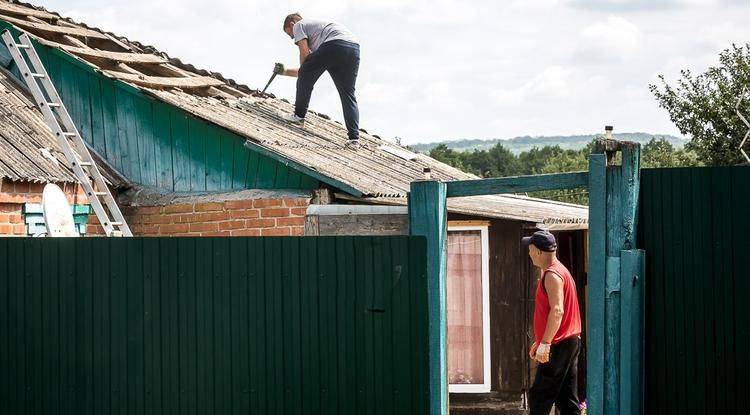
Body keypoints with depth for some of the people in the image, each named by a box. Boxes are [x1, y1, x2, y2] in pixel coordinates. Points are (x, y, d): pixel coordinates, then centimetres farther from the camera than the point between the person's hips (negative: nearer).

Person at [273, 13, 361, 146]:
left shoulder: (298, 25, 20)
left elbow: (304, 52, 4)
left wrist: (301, 70, 18)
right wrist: (284, 71, 50)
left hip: (334, 44, -8)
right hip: (354, 48, 8)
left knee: (305, 77, 10)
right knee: (348, 94, 8)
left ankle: (299, 115, 15)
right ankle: (354, 137, -2)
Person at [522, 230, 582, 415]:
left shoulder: (552, 275, -15)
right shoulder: (559, 271, 18)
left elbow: (557, 311, -27)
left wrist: (545, 344, -30)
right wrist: (539, 341, 29)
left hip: (559, 345, -10)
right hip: (570, 342, 10)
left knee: (539, 397, -6)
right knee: (567, 400, 9)